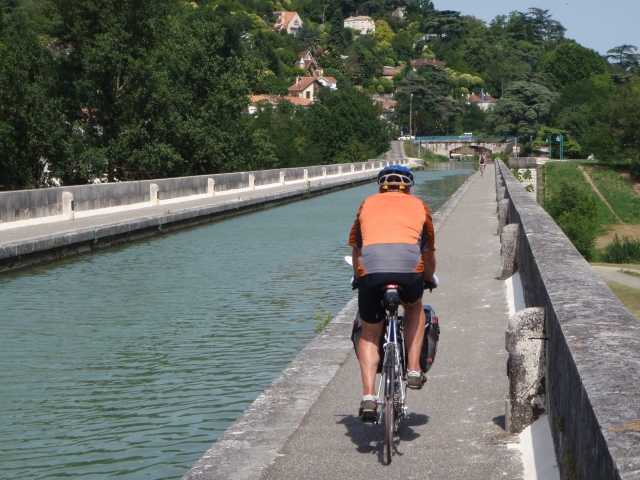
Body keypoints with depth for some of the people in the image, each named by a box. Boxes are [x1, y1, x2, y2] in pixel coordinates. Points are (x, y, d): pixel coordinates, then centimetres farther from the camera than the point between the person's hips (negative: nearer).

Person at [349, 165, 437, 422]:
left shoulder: (368, 204, 28)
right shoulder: (418, 206, 27)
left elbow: (356, 250, 37)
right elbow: (428, 254, 34)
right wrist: (430, 279, 54)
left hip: (371, 269, 0)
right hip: (409, 269, 0)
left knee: (369, 334, 19)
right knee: (414, 307, 33)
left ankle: (368, 396, 5)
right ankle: (414, 370, 24)